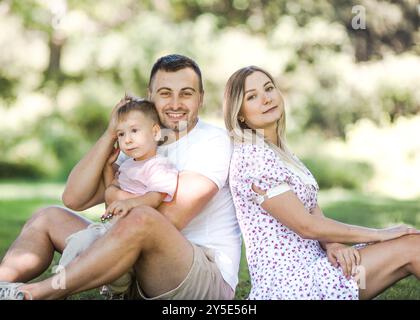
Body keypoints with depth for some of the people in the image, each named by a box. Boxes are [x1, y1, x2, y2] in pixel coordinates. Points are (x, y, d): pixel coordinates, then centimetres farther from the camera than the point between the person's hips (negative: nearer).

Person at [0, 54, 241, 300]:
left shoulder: (213, 141, -6)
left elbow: (172, 218, -20)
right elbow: (75, 199, 4)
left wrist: (117, 196, -3)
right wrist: (111, 134, -3)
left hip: (209, 277, -7)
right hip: (141, 279, 7)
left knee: (141, 219, -37)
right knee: (49, 218, 8)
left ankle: (31, 294, -32)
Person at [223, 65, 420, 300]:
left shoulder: (281, 153, 16)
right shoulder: (253, 156, -14)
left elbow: (316, 216, 11)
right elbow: (305, 225, -15)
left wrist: (332, 244, -12)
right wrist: (379, 235, -7)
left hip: (308, 267, 8)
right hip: (290, 285, -8)